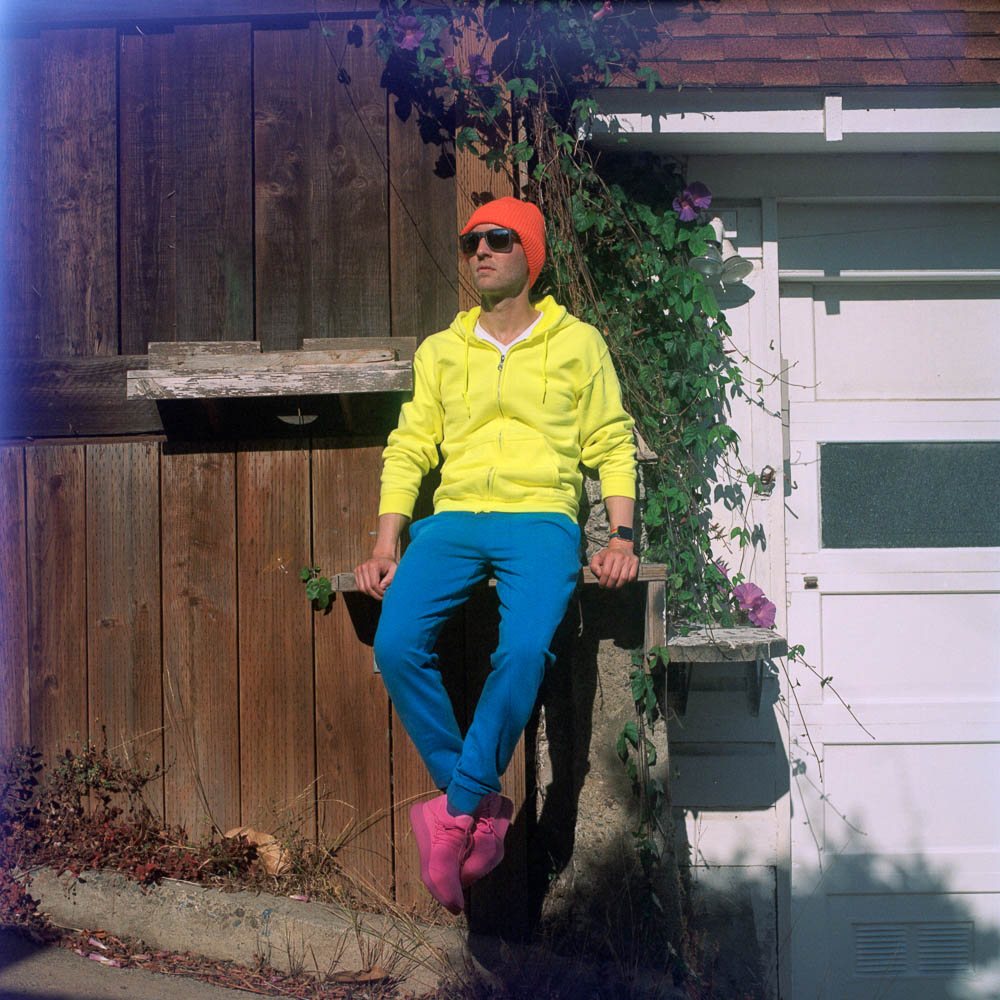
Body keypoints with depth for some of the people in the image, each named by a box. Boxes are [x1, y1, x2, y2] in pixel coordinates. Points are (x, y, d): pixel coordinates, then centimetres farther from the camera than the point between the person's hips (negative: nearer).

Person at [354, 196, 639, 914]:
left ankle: (457, 811, -18)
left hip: (541, 517, -2)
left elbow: (613, 446, 12)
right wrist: (386, 545, 3)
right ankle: (485, 807, -12)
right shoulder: (441, 350, 20)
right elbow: (409, 449, 16)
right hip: (453, 518, 3)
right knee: (397, 644, -25)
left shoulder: (578, 343, 14)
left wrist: (621, 536, -3)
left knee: (525, 648, -33)